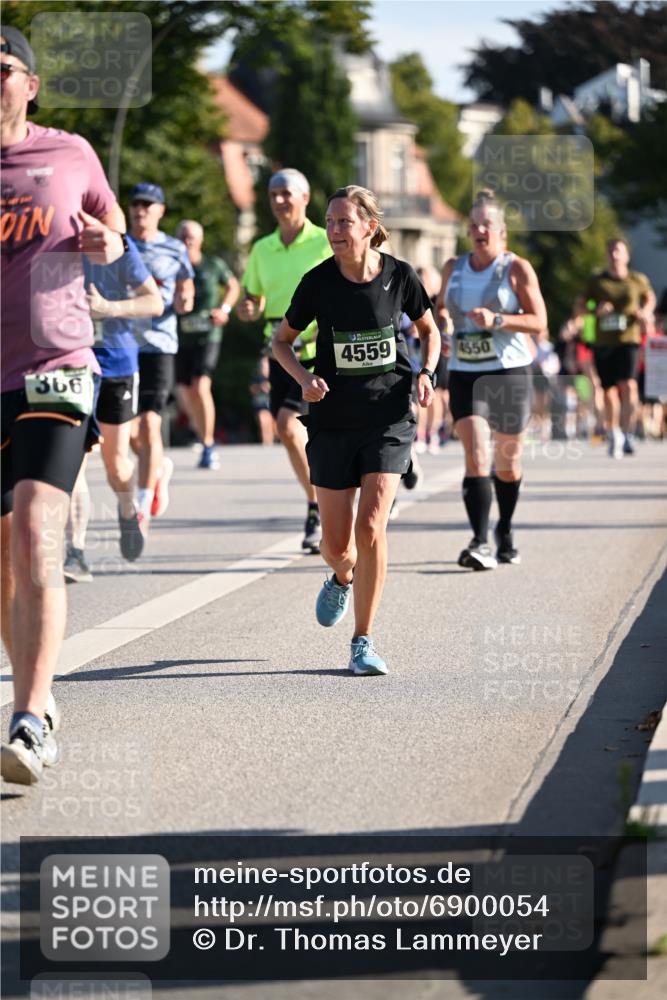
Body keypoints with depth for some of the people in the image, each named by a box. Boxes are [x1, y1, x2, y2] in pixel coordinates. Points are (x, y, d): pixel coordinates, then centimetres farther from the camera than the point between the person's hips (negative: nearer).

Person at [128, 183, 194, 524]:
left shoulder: (174, 250, 6)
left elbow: (185, 298, 12)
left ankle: (143, 507, -5)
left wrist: (184, 302, -10)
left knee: (149, 423, -11)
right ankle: (160, 466, 36)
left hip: (158, 344, -2)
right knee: (127, 427, 4)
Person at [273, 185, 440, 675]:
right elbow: (282, 341, 6)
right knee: (336, 543, 5)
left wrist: (426, 373, -7)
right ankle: (343, 578, 44)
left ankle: (363, 642, -3)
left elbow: (430, 331, 12)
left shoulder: (399, 276, -6)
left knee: (371, 528, -15)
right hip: (333, 420, 1)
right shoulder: (319, 282, -7)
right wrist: (304, 377, -13)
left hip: (389, 418, -1)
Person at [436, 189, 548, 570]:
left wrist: (497, 320, -21)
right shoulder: (454, 268, 9)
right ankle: (481, 543, -22)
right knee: (476, 455, -16)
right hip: (465, 374, 2)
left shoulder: (517, 269, -3)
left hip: (509, 372, -2)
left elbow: (539, 321, -8)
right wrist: (440, 318, 4)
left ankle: (505, 531, 34)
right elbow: (442, 307, 26)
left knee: (507, 463, 9)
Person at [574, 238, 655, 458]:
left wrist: (645, 313, 7)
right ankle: (614, 436, 21)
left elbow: (650, 297, 27)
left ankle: (627, 433, -11)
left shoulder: (638, 280, 6)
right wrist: (595, 310, -14)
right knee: (609, 390, 4)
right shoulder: (597, 281, 5)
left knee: (628, 384, -20)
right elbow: (578, 308, 5)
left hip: (628, 341, -1)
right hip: (603, 343, 1)